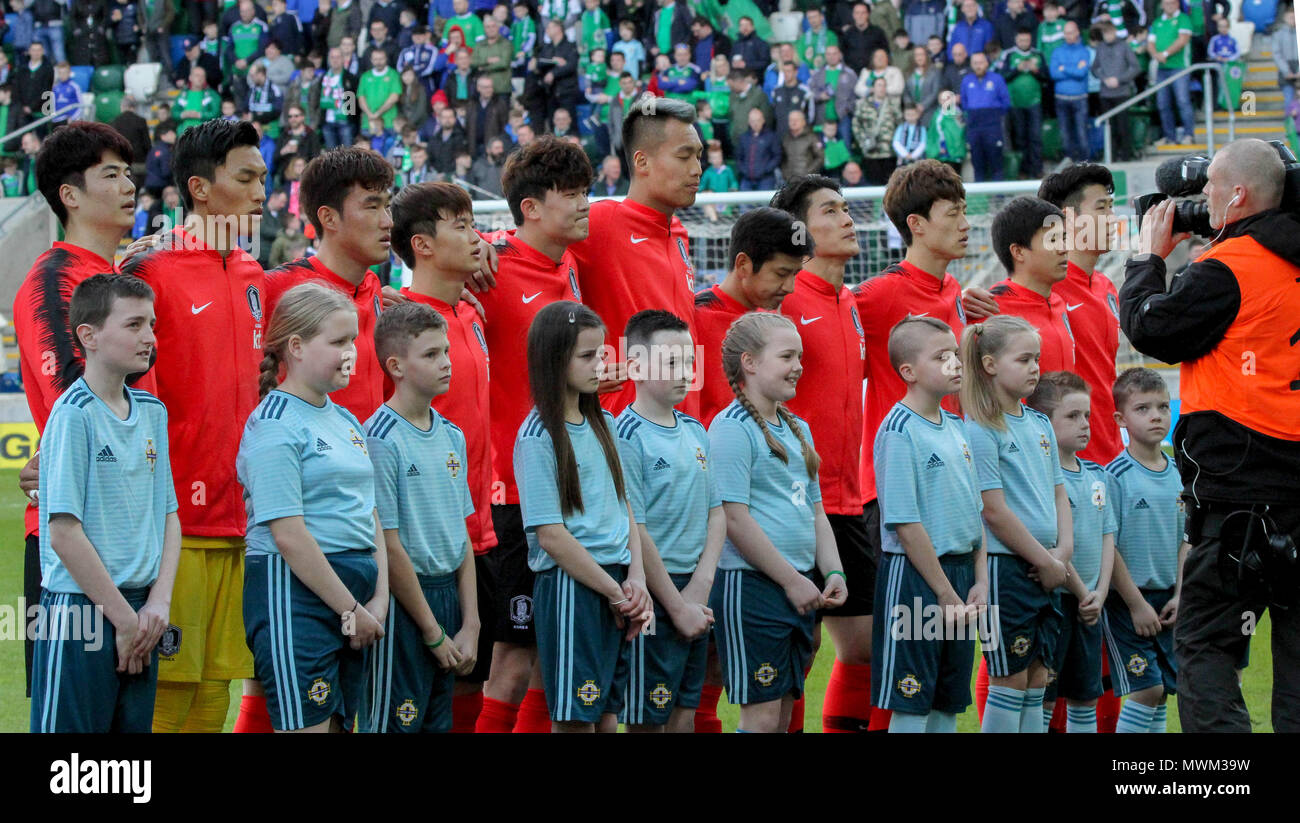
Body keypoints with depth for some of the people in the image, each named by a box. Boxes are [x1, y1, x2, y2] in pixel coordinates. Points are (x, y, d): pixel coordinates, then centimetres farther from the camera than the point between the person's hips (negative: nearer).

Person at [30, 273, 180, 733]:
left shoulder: (152, 412, 10)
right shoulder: (74, 414, -11)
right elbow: (64, 532, -15)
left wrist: (158, 603, -1)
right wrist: (124, 618, -12)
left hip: (139, 612, 7)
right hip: (78, 606, -7)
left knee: (135, 725, 9)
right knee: (72, 727, -4)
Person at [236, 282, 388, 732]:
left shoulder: (346, 421, 16)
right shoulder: (274, 425, -10)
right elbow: (288, 535, -15)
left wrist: (379, 599, 3)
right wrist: (351, 609, -13)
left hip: (353, 587, 8)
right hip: (293, 592, -8)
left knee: (340, 723, 9)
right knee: (306, 726, -9)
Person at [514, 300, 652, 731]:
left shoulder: (603, 424, 12)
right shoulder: (538, 439, -10)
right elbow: (551, 537, -14)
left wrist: (636, 580, -2)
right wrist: (616, 593, -12)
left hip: (617, 587, 7)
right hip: (570, 587, -7)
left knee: (608, 713, 9)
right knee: (574, 720, -5)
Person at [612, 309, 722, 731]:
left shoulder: (695, 431, 11)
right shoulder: (627, 438, -12)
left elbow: (716, 513, 12)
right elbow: (634, 533, -15)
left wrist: (700, 587, -3)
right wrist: (677, 605, -14)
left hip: (695, 594, 7)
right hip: (651, 597, -7)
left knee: (686, 714, 12)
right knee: (647, 721, -2)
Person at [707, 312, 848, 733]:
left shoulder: (796, 429, 16)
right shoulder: (732, 429, -11)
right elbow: (735, 519, -16)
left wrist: (833, 573, 7)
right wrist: (791, 580, -14)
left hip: (798, 589, 8)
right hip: (749, 587, -8)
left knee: (784, 711, 10)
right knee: (762, 715, -8)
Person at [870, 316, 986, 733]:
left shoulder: (956, 428, 11)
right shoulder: (899, 432, -13)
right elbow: (905, 525, -16)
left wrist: (980, 580, 5)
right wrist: (945, 593, -15)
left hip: (960, 568, 8)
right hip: (914, 577, -8)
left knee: (949, 704, 11)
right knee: (911, 707, -5)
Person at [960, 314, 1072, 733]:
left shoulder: (1040, 424, 13)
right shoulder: (980, 431, -11)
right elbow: (995, 511, -14)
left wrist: (1063, 551, 1)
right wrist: (1046, 561, -10)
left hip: (1047, 569, 8)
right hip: (1006, 568, -8)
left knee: (1037, 679, 8)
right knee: (1010, 680, -5)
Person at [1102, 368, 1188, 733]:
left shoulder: (1177, 475, 6)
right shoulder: (1115, 476, -13)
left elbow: (1184, 540, 11)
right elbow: (1107, 546, -13)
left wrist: (1179, 595, 0)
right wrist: (1136, 604, -13)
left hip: (1165, 599, 6)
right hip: (1126, 597, -6)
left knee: (1164, 688, 7)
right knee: (1146, 688, -11)